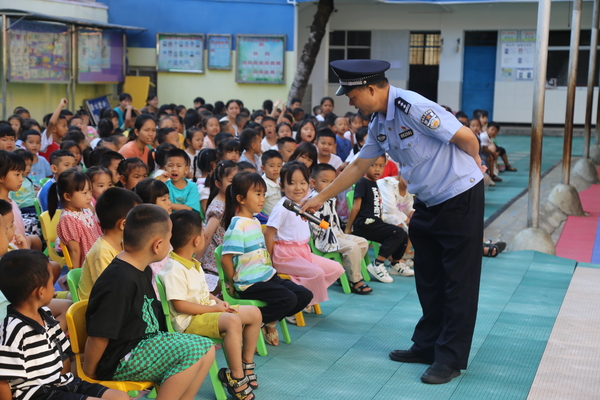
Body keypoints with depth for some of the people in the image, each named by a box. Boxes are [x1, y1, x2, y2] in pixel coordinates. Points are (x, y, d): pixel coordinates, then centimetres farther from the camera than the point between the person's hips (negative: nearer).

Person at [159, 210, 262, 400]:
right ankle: (236, 377, -24)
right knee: (232, 321, -34)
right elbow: (179, 305, -24)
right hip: (189, 320, -10)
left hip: (208, 311, 10)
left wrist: (218, 302, 0)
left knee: (254, 313, 6)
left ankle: (246, 363, 19)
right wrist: (214, 308, -20)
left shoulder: (194, 264, 12)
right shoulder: (174, 269, -20)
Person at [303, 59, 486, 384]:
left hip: (460, 196, -9)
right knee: (427, 278, 15)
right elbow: (358, 166, 14)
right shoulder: (378, 123, 4)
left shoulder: (412, 107, -24)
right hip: (427, 202, 9)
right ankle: (427, 345, 27)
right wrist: (320, 198, 17)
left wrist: (475, 163, -1)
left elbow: (465, 137, -22)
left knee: (458, 281, 1)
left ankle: (451, 358, 9)